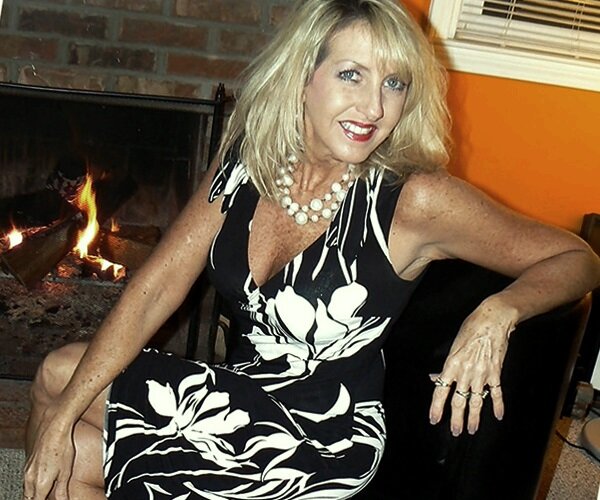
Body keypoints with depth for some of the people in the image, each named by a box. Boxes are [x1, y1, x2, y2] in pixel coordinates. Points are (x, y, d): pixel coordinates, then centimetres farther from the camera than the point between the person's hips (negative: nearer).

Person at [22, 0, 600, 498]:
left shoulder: (416, 200, -22)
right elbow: (152, 293, -6)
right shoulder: (244, 162, -8)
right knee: (58, 376, 5)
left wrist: (498, 311, -33)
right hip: (238, 387, 5)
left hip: (323, 437, -5)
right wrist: (60, 420, -11)